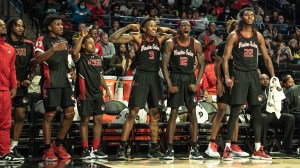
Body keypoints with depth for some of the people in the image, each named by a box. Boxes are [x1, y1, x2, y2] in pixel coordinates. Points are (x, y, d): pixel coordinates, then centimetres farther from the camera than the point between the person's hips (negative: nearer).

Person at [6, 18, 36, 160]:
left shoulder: (28, 45, 12)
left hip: (22, 85, 4)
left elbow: (33, 65, 17)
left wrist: (29, 79, 2)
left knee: (21, 116, 3)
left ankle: (13, 146, 12)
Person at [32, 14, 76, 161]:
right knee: (49, 115, -5)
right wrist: (54, 49, -30)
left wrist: (70, 70, 9)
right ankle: (48, 150, 2)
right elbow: (37, 59, -20)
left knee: (70, 113, 4)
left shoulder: (63, 41, 18)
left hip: (64, 82, 7)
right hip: (50, 83, -7)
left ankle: (58, 145, 17)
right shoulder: (42, 40, -5)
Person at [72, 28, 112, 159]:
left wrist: (106, 89, 16)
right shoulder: (81, 58, -5)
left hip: (97, 94, 6)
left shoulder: (98, 57, 15)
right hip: (85, 94, -6)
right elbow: (74, 52, -30)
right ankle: (85, 150, 4)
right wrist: (82, 36, -25)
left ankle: (96, 149, 12)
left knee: (98, 120, 5)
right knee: (85, 120, -1)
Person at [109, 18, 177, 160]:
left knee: (155, 114, 8)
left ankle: (154, 148, 17)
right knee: (133, 112, -10)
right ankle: (122, 148, -8)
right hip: (141, 76, -5)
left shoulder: (159, 38, 8)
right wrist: (128, 27, -15)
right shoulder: (137, 38, -4)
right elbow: (113, 39, -10)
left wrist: (167, 30, 2)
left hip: (154, 77, 5)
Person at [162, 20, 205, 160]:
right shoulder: (170, 43, -4)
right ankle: (170, 149, 0)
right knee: (173, 113, -3)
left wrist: (197, 83, -7)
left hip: (190, 78, 2)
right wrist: (169, 84, -13)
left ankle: (194, 149, 5)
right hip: (175, 78, -2)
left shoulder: (196, 44, 1)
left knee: (192, 113, 1)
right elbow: (165, 64, -5)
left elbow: (202, 65, 5)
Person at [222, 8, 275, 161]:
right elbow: (225, 58, -6)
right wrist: (227, 77, -18)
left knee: (257, 112, 5)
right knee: (234, 112, -7)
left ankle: (258, 150, 11)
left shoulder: (258, 36, 10)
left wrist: (273, 76, 4)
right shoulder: (234, 36, -2)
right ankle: (227, 148, -3)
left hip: (253, 75, 5)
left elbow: (266, 58, 13)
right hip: (239, 75, -5)